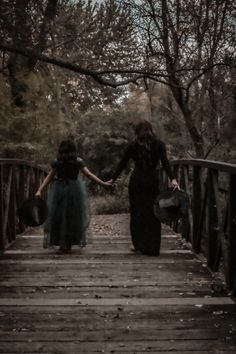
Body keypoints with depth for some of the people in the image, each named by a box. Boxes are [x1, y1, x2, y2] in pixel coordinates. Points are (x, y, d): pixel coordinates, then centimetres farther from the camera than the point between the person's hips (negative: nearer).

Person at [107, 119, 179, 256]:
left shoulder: (133, 146, 1)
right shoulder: (159, 144, 0)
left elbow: (122, 164, 5)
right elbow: (165, 163, -12)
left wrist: (113, 179, 14)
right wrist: (173, 179, -19)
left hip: (136, 182, 1)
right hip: (152, 182, 0)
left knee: (137, 214, 10)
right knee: (152, 214, 6)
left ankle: (139, 245, 13)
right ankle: (152, 248, 7)